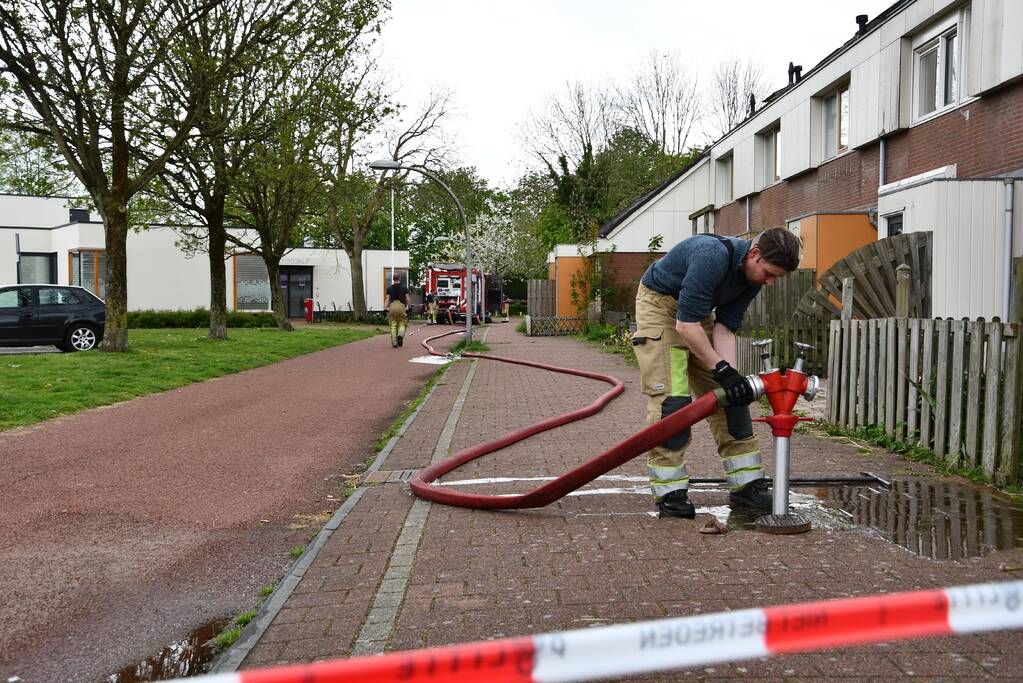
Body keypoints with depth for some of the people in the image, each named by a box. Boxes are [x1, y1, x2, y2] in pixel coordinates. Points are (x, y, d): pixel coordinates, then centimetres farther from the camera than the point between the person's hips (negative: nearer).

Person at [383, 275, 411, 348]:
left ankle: (394, 342, 0)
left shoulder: (389, 288, 12)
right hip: (401, 306, -1)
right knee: (402, 324, 9)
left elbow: (387, 299, 4)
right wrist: (409, 305, 16)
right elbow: (407, 299, 4)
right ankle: (400, 335, -22)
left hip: (392, 306, 1)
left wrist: (386, 308, 1)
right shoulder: (404, 288, 10)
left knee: (393, 325, 5)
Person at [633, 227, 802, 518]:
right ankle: (669, 491, -8)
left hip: (697, 311, 8)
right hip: (659, 303, -8)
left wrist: (731, 372, -22)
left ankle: (745, 484, 9)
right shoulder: (713, 255, -34)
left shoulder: (752, 275, -8)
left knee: (732, 394, 3)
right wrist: (722, 369, -31)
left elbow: (725, 327, -8)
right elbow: (685, 324, -34)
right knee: (672, 397, -17)